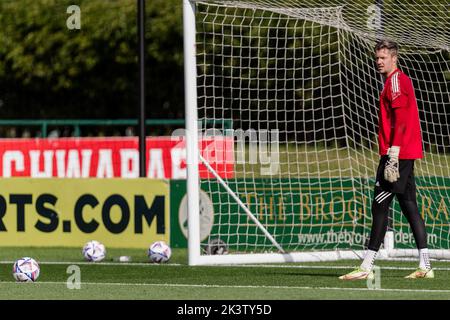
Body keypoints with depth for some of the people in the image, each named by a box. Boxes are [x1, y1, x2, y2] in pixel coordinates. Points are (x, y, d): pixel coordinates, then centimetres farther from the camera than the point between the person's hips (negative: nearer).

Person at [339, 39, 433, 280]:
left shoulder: (396, 80, -9)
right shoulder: (401, 80, 21)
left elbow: (400, 118, -18)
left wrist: (393, 152, -23)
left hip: (396, 153, -10)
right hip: (407, 154, 10)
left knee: (380, 206, -10)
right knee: (409, 206, 9)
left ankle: (367, 267, -11)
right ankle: (425, 266, 7)